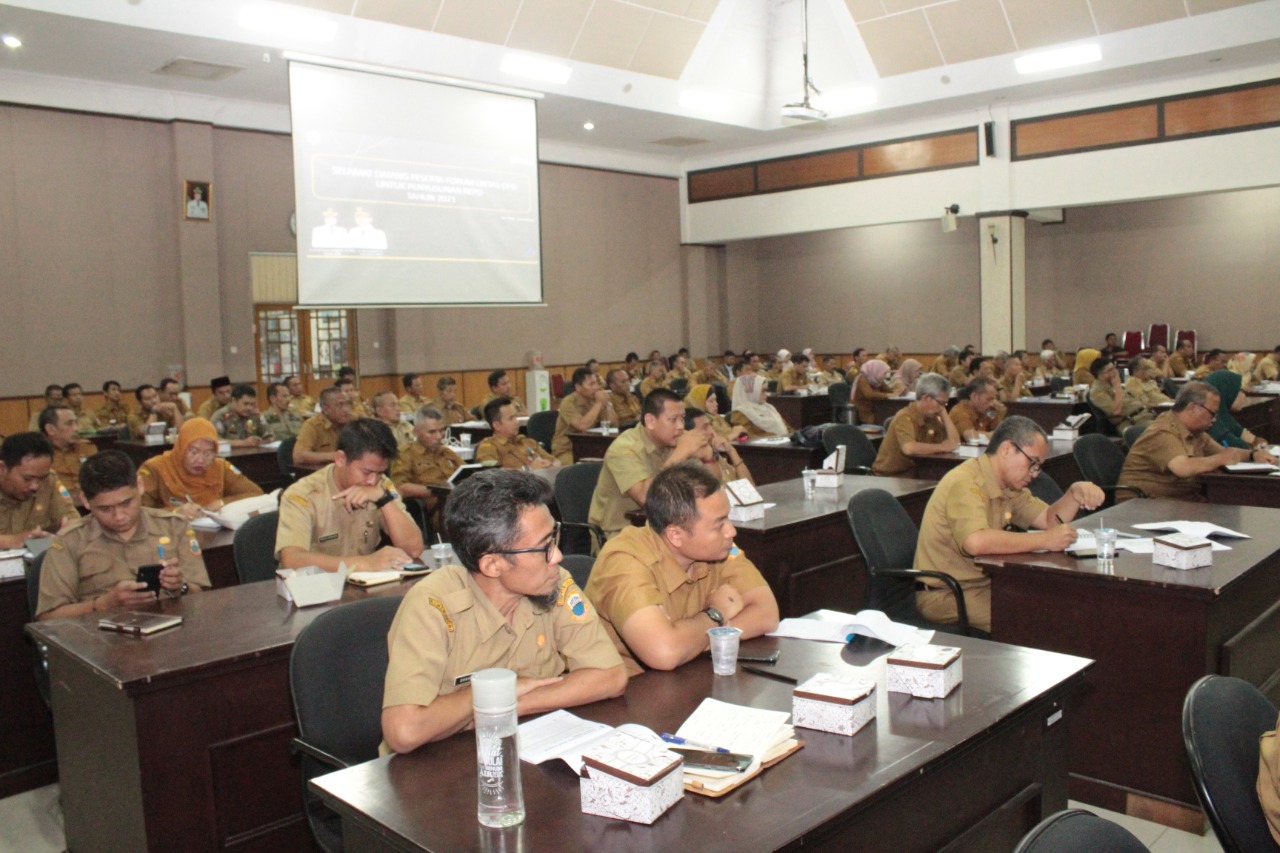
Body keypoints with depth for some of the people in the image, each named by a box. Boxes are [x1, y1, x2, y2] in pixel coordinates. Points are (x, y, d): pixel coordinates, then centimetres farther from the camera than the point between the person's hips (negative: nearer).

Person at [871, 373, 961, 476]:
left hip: (913, 475, 7)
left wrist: (943, 413, -1)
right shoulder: (905, 417, -17)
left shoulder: (932, 418, 7)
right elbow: (909, 448, -33)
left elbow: (954, 442, 2)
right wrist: (941, 447, -20)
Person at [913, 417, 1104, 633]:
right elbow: (976, 542, -38)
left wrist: (1075, 493, -5)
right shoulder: (966, 483, -22)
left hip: (985, 584, 10)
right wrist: (1044, 540, -28)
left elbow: (1050, 520, 16)